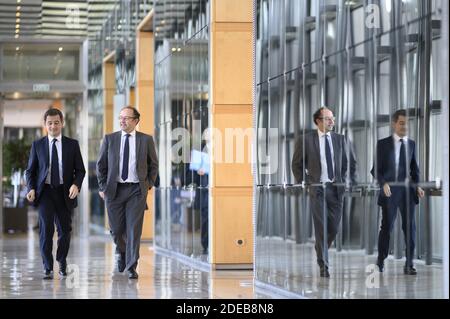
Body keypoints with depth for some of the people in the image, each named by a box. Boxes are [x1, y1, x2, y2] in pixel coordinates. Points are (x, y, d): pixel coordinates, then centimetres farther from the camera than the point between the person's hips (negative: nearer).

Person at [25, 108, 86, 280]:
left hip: (65, 193, 1)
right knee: (46, 229, -12)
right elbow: (30, 170, 9)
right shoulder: (37, 145, 6)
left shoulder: (72, 144, 6)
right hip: (45, 191, -1)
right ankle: (48, 268, -9)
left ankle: (62, 262, 31)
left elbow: (80, 170, 5)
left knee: (65, 230, 8)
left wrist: (76, 185, -14)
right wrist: (31, 189, -9)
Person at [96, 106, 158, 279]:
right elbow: (101, 165, 8)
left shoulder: (146, 140, 3)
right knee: (117, 229, 5)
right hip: (114, 189, 1)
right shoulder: (109, 139, 4)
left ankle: (132, 267, -2)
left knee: (134, 229, -6)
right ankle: (122, 252, 36)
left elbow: (153, 164, 12)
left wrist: (149, 184, 4)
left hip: (137, 189, -1)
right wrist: (102, 187, 3)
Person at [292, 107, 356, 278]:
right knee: (321, 227, -8)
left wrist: (348, 181, 7)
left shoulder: (341, 140, 9)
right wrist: (303, 182, 1)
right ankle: (323, 265, -5)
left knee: (334, 227, 3)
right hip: (317, 188, -3)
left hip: (336, 187, 3)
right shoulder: (305, 140, 0)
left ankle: (321, 251, 30)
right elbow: (297, 164, 7)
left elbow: (351, 162, 17)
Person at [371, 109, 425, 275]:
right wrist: (383, 183, -17)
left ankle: (409, 264, 5)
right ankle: (380, 261, 21)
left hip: (407, 190, 3)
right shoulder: (383, 144, -1)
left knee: (410, 227, -1)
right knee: (386, 227, 4)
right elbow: (376, 169, -1)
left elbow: (414, 168, 15)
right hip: (389, 191, -2)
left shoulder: (411, 144, 9)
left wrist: (417, 186, 1)